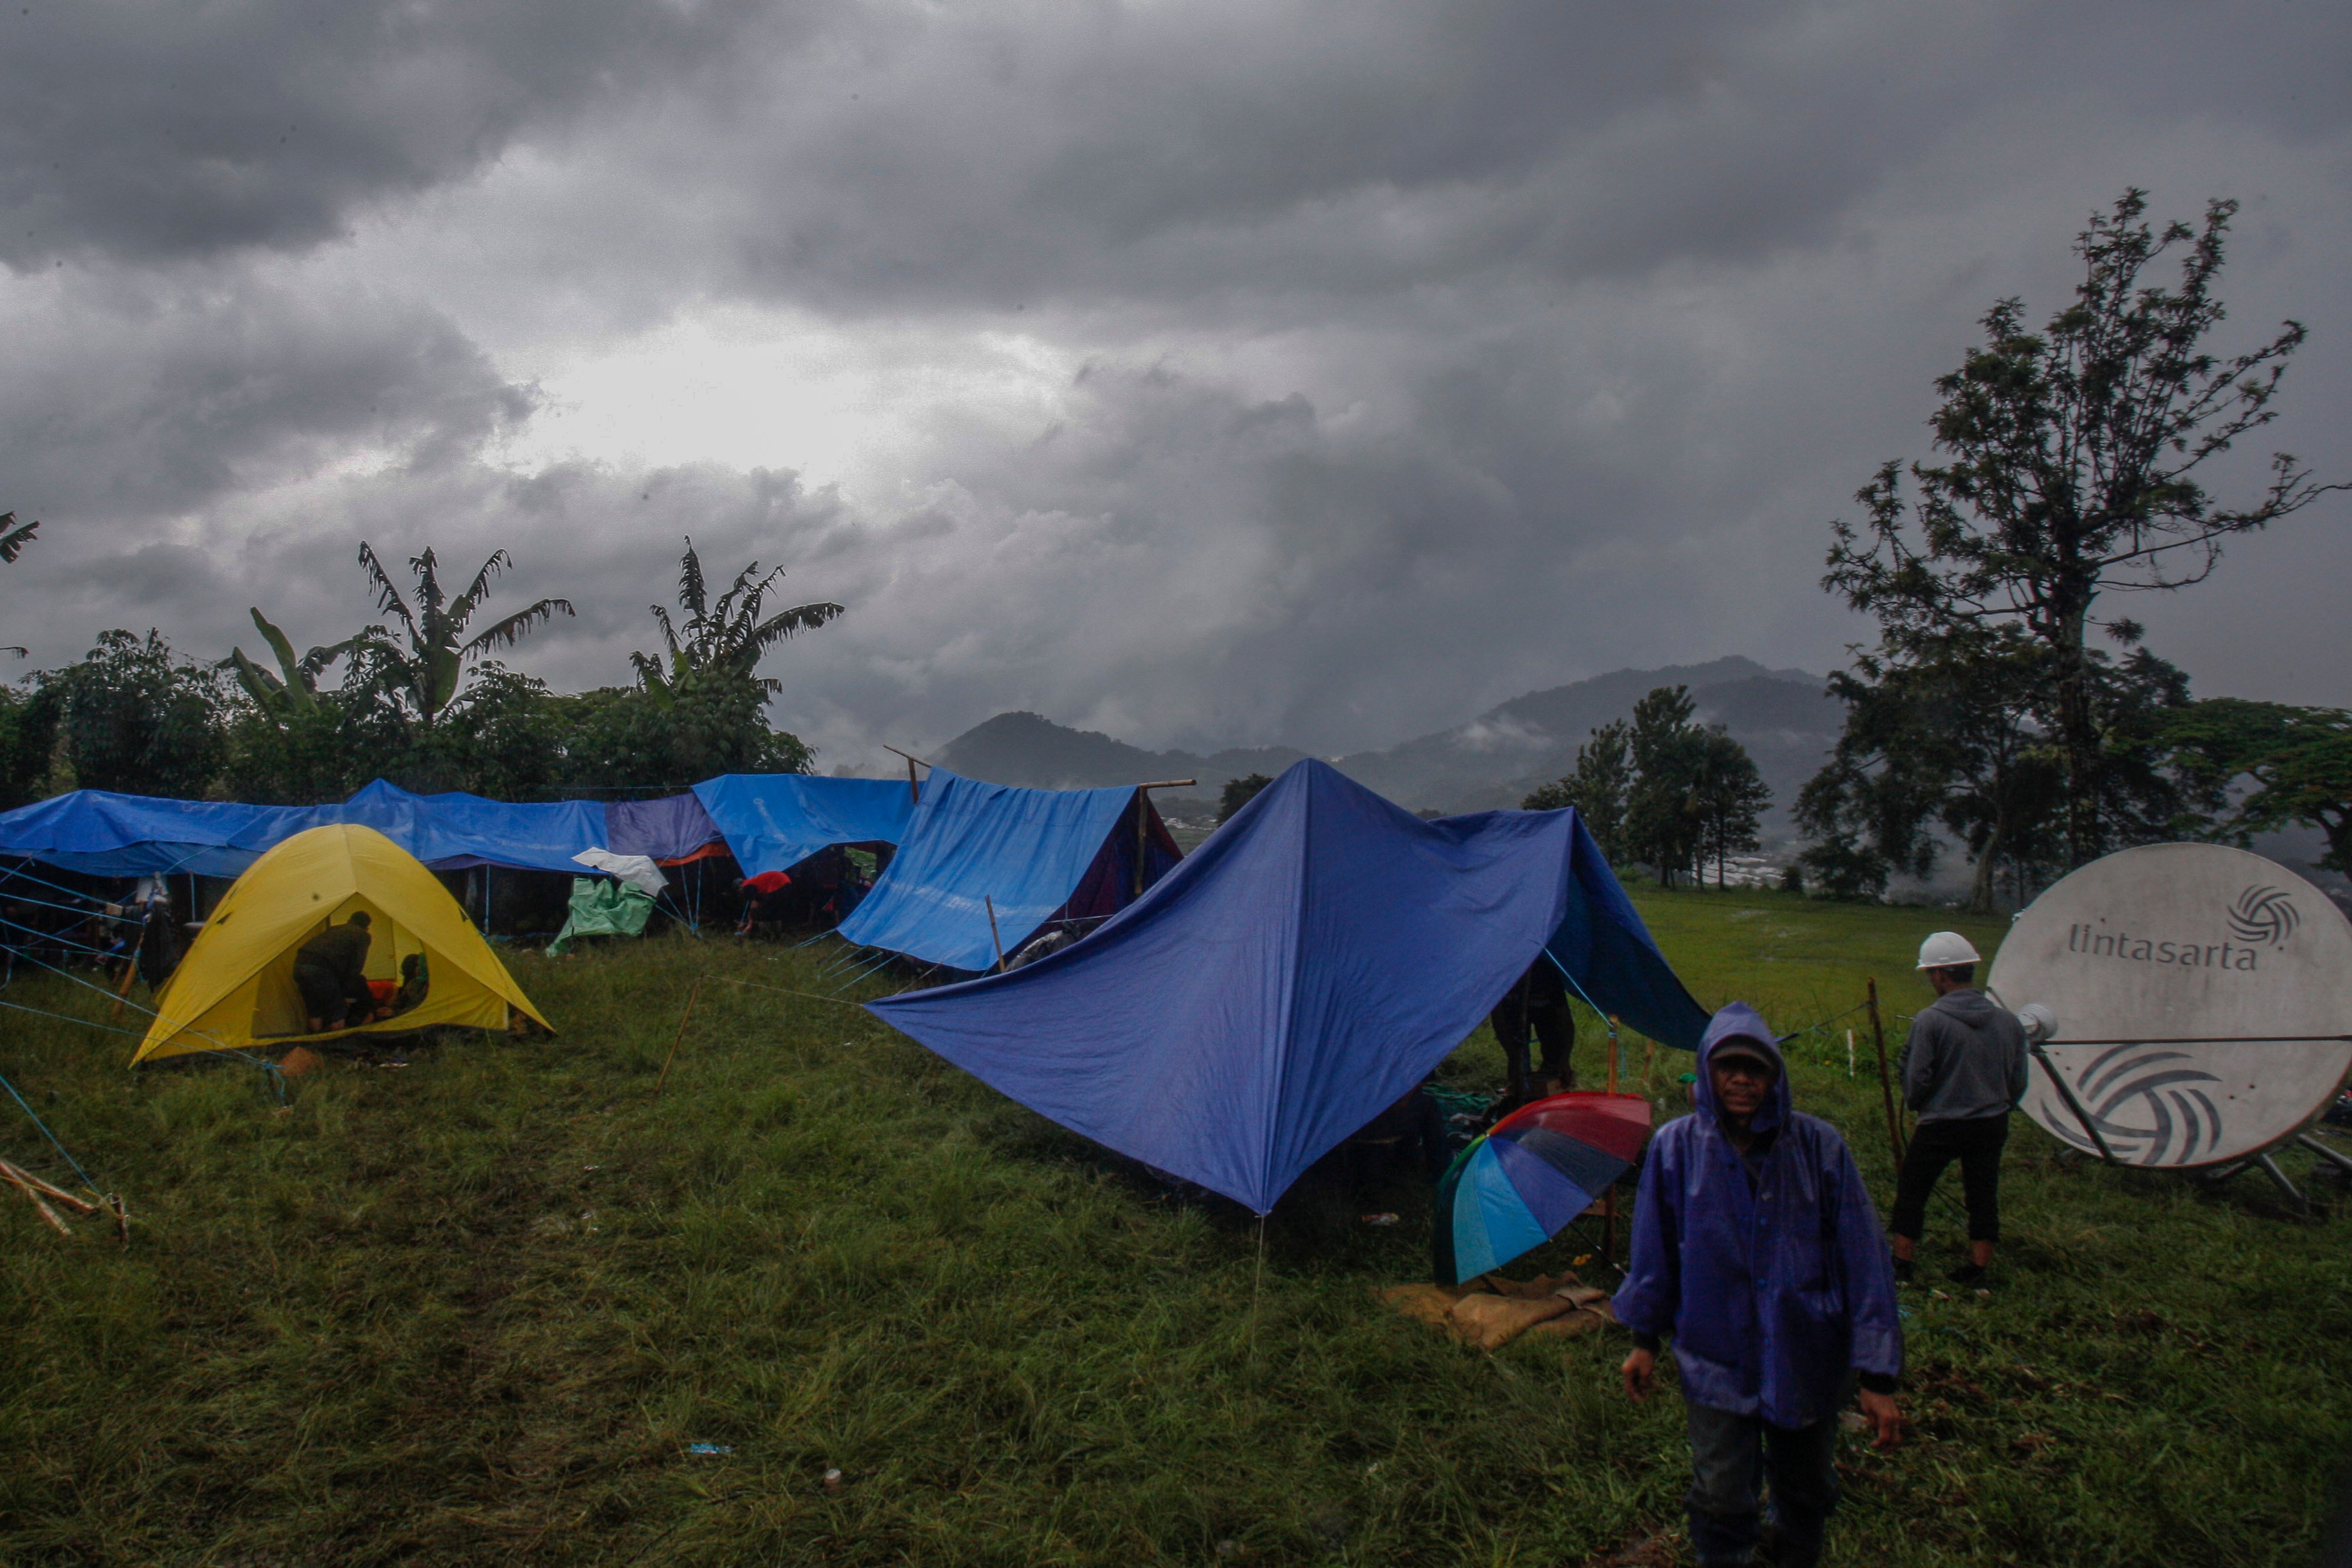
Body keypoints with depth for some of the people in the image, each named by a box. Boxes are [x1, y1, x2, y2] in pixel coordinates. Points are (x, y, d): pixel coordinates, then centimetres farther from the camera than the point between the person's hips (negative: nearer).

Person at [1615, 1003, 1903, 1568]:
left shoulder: (1818, 1146, -12)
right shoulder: (1676, 1147, -10)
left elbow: (1863, 1260, -9)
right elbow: (1654, 1249, 3)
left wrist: (1878, 1374, -9)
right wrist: (1645, 1338, 10)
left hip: (1806, 1360, 1)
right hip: (1715, 1358, 0)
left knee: (1806, 1491, 19)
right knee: (1721, 1502, 2)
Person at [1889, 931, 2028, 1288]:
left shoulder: (1930, 1021, -16)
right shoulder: (2009, 1023, -1)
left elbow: (1916, 1083, -13)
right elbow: (2018, 1084, 7)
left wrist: (1915, 1103, 8)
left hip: (1940, 1126, -4)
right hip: (1992, 1125, 4)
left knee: (1912, 1190, 10)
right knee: (1983, 1194, 16)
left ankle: (1902, 1262, 16)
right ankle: (1980, 1265, 22)